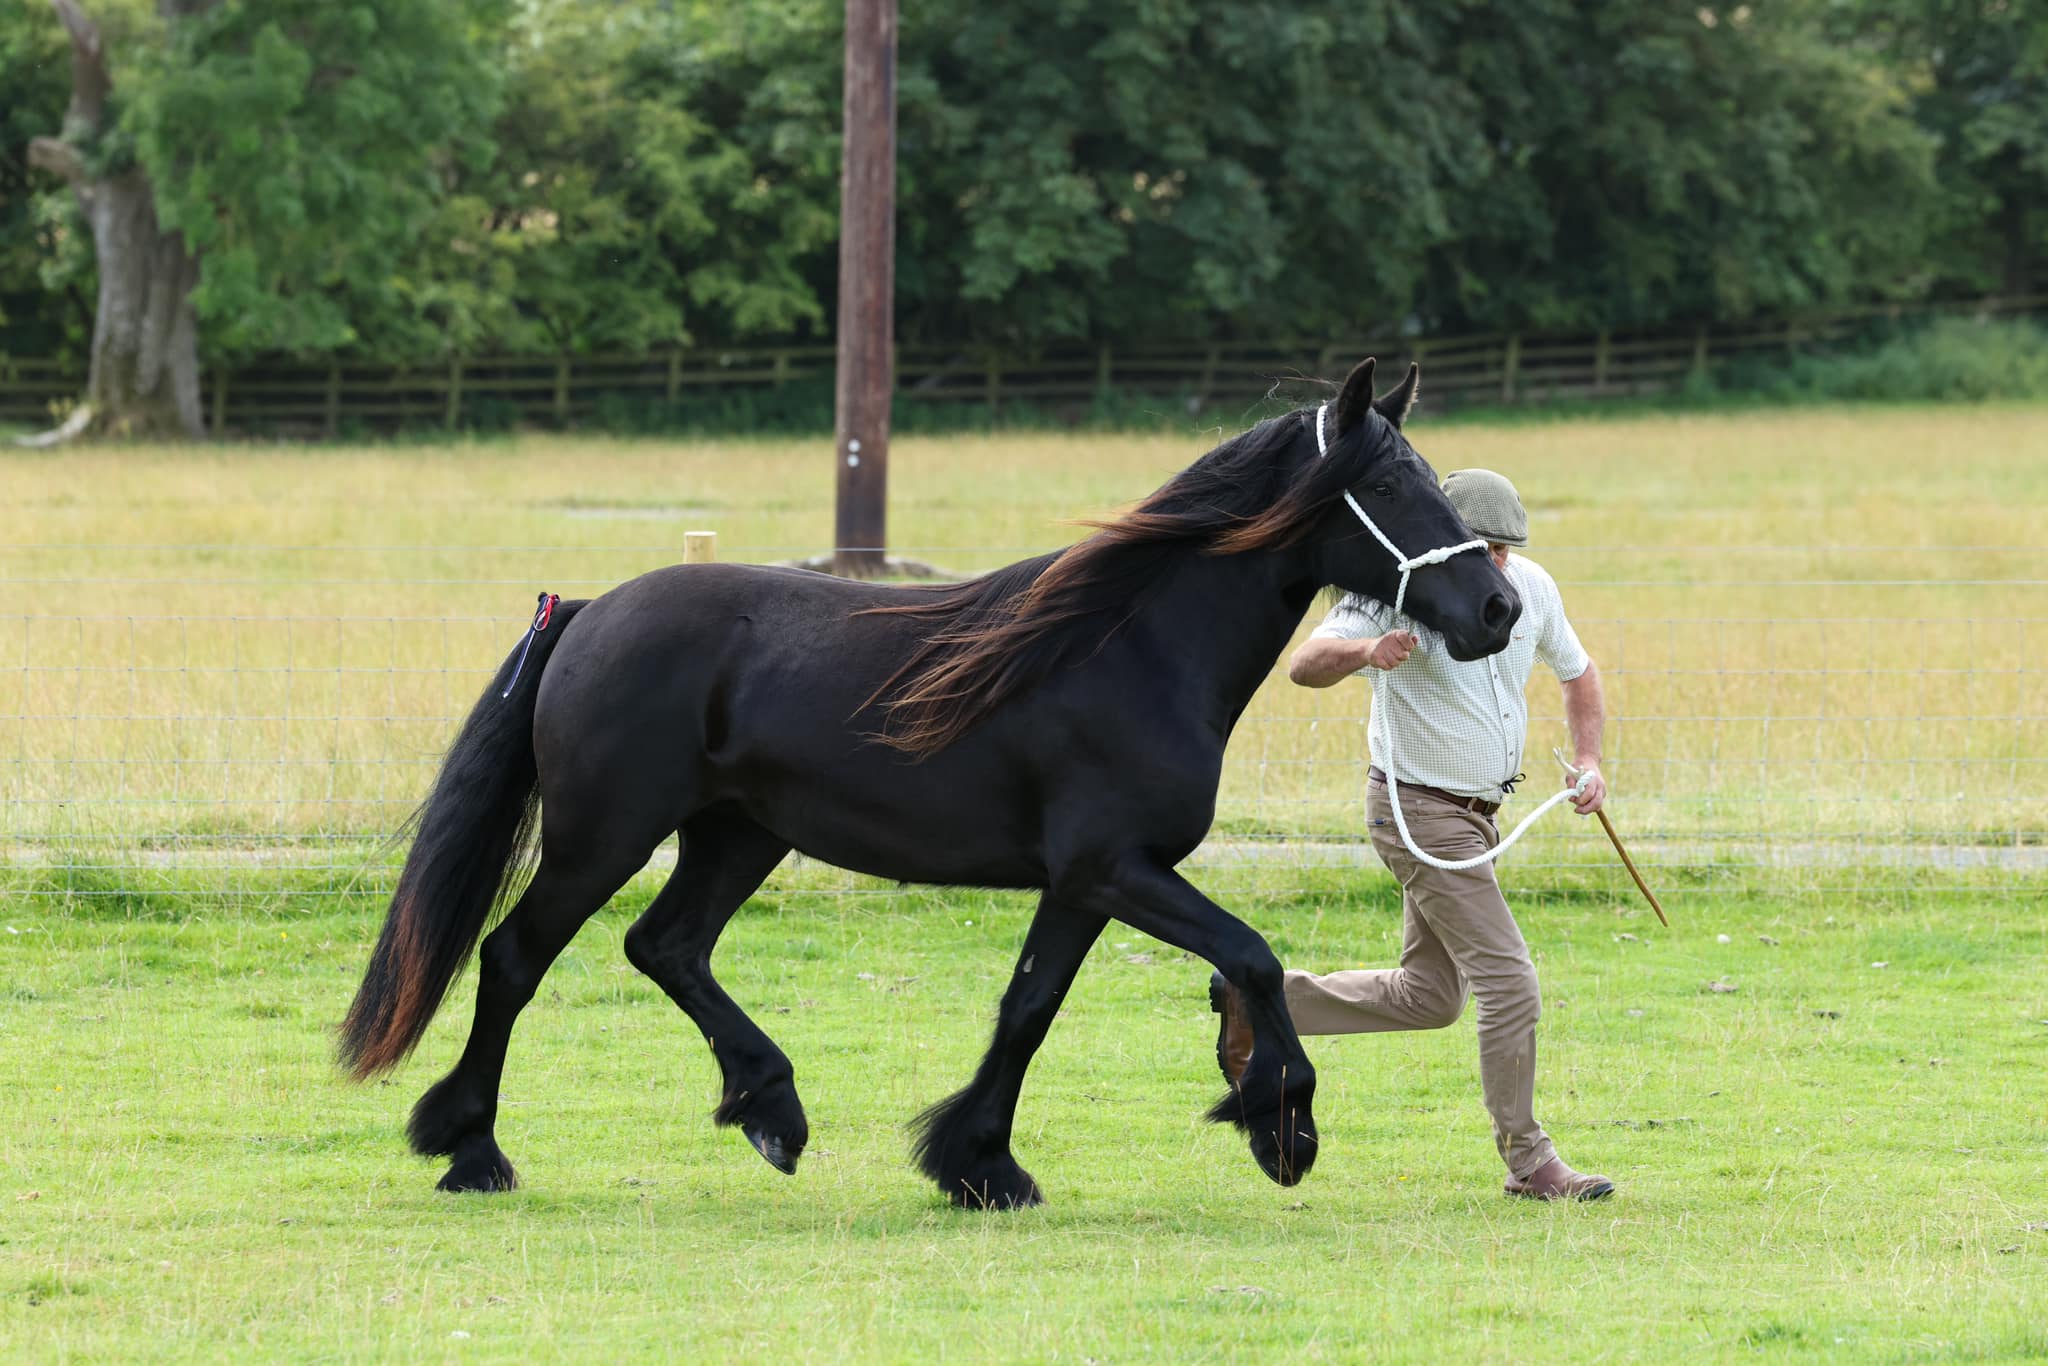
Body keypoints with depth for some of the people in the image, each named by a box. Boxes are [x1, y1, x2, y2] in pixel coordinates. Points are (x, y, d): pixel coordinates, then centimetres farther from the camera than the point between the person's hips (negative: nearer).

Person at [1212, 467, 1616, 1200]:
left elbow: (1577, 672, 15)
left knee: (1430, 996, 15)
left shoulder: (1532, 588, -2)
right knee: (1508, 981, -12)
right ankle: (1528, 1161, -3)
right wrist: (1365, 651, -52)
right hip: (1419, 810, -8)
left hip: (1476, 812, 8)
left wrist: (1590, 762, 0)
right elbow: (1305, 665, -31)